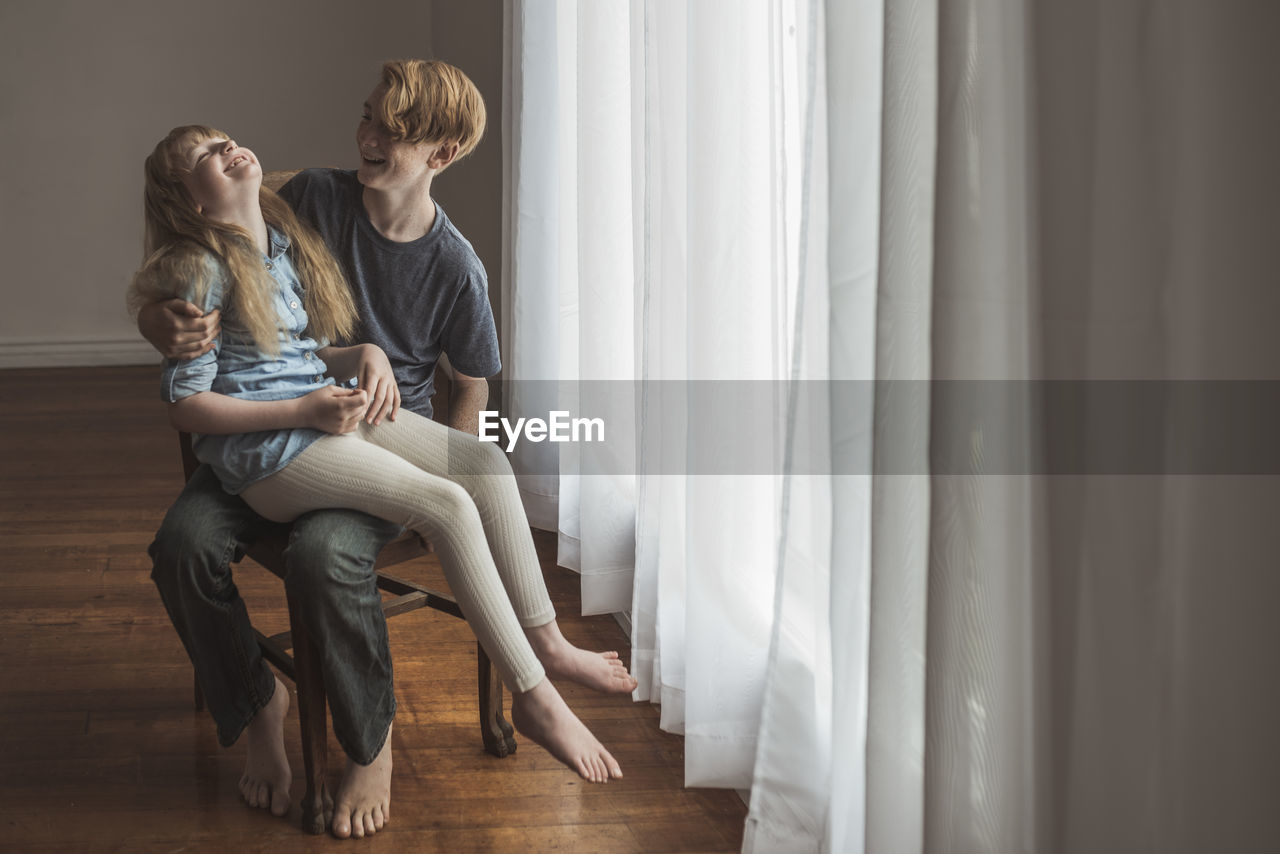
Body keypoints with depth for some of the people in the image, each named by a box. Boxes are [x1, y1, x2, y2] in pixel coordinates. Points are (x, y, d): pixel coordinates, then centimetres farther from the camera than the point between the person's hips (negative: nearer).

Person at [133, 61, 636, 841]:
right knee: (184, 542, -26)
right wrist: (167, 324, -23)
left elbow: (474, 397, 7)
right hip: (274, 432, 3)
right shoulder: (314, 198, -2)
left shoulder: (456, 267, -5)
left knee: (325, 554, -35)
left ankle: (372, 745, -10)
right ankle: (258, 704, 1)